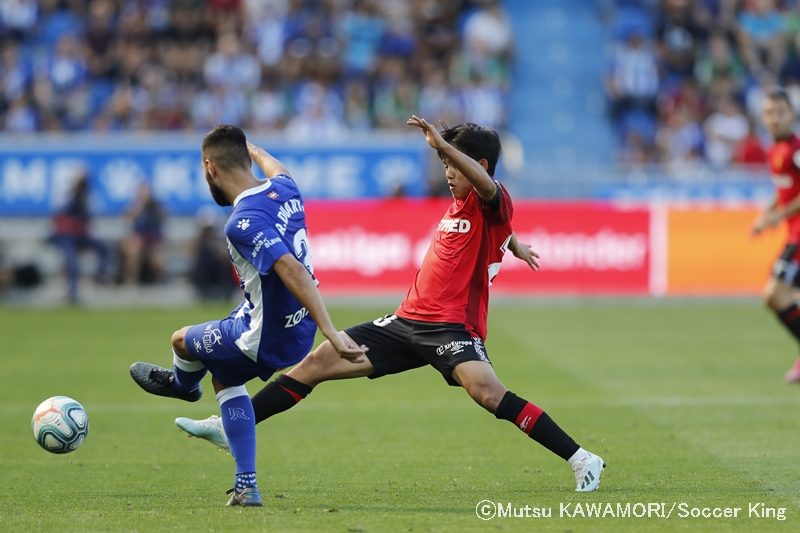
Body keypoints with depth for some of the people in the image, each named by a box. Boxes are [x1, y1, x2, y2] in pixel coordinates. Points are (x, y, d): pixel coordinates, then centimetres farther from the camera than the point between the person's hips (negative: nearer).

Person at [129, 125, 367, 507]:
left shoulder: (243, 222, -27)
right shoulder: (283, 188, -1)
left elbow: (293, 271, -37)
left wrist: (331, 333, -43)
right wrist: (255, 151, 49)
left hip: (266, 339, -8)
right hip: (298, 329, 8)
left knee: (182, 340, 17)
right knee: (224, 377, 28)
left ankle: (182, 383, 54)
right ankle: (246, 486, 23)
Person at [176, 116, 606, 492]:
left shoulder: (493, 205, -9)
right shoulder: (457, 207, 17)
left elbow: (488, 185, -34)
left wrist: (441, 144, -43)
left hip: (453, 328, -9)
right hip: (409, 321, 9)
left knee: (487, 391, -32)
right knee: (317, 362, 6)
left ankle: (581, 460, -24)